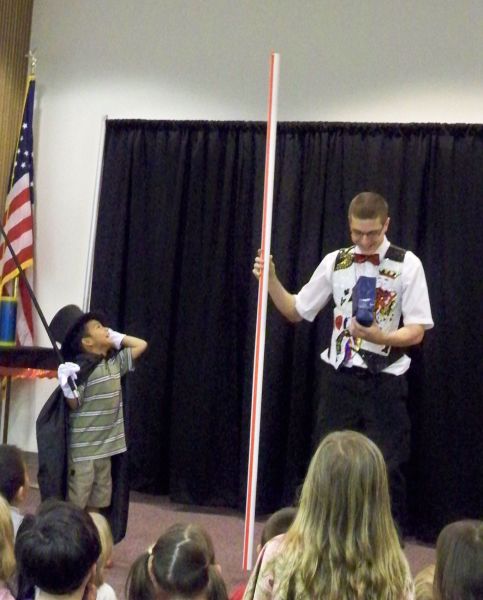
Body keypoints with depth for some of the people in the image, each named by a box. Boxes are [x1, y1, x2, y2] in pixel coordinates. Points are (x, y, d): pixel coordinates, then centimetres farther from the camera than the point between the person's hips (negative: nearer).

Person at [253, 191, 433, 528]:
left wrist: (381, 337, -26)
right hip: (340, 377, 3)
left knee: (387, 469, 1)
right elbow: (296, 311, 9)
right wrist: (271, 280, -5)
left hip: (385, 382, -3)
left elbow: (416, 331, -8)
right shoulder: (335, 262, 5)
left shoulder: (407, 265, -5)